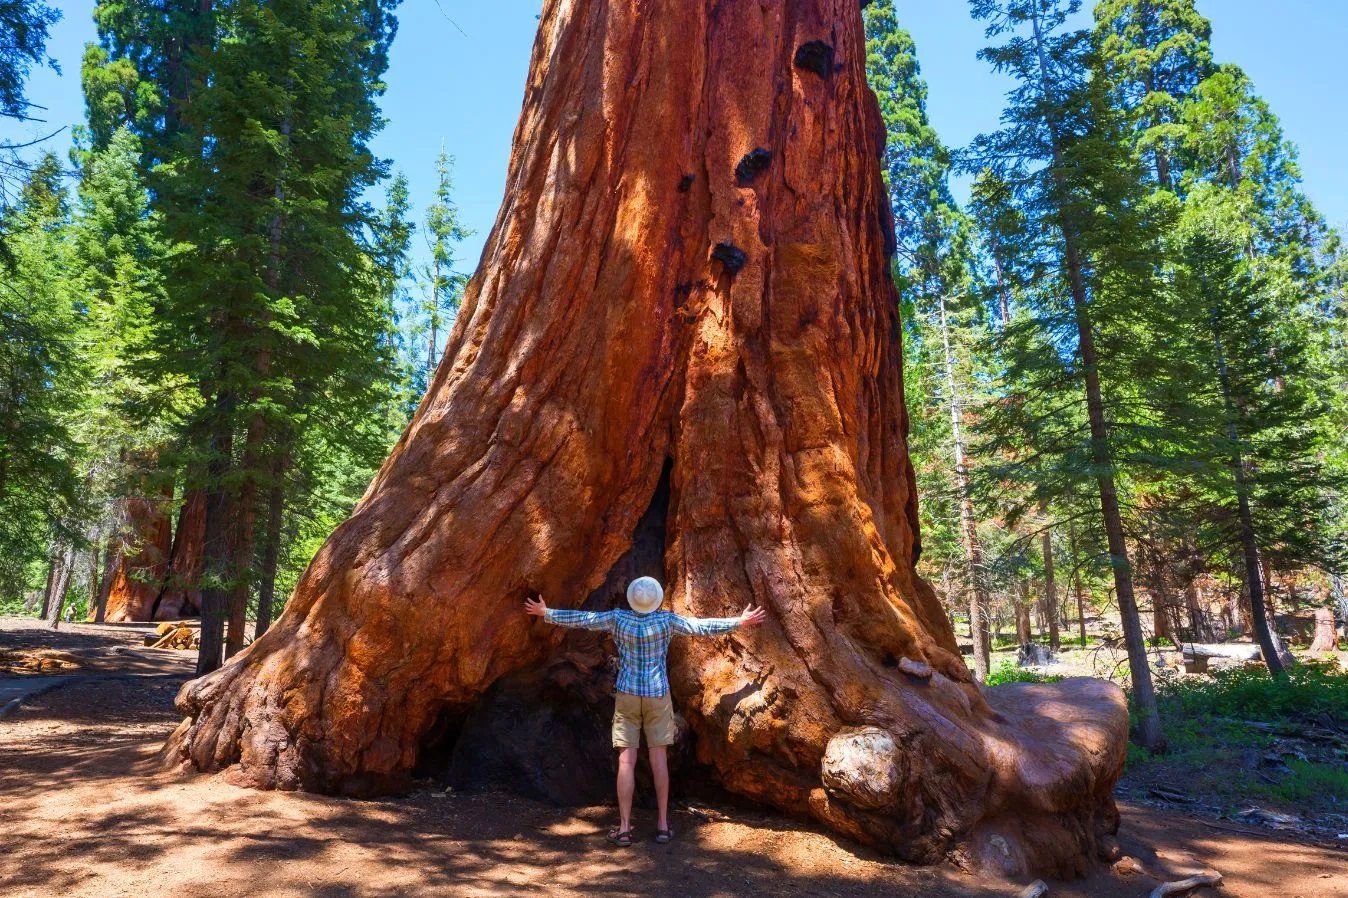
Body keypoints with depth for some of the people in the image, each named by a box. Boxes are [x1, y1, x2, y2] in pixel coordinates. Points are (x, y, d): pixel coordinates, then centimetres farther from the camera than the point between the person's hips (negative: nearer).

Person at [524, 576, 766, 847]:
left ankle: (624, 828, 4)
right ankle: (663, 824, 12)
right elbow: (701, 626, -7)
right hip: (657, 695, 0)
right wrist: (739, 622, 3)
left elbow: (582, 619, -2)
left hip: (627, 695, 0)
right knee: (659, 758, 7)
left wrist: (546, 612, 11)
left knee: (627, 761, 1)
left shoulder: (618, 618, -9)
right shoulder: (666, 620, -11)